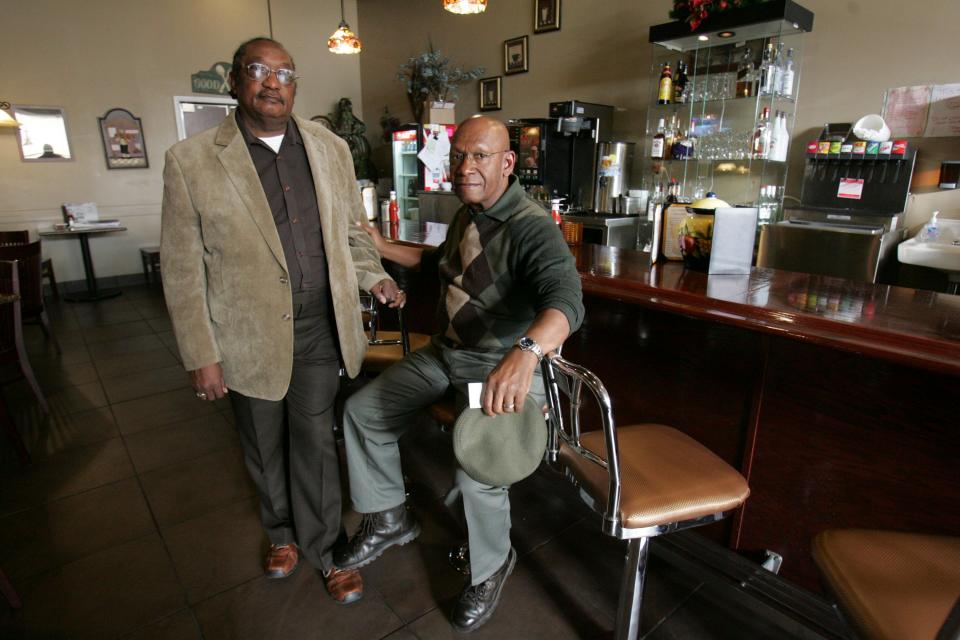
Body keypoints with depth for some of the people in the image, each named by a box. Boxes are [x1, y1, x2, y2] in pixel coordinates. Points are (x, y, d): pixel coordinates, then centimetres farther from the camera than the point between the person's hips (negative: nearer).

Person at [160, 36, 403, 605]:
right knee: (265, 448, 18)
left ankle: (323, 549, 31)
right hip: (248, 337, -1)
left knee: (315, 443, 10)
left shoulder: (331, 148, 4)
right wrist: (201, 355, -6)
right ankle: (282, 532, 45)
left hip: (320, 329, 1)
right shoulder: (191, 161, -6)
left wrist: (374, 277, -4)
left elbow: (350, 231, 13)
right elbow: (183, 271, -5)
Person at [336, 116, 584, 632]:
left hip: (505, 365, -8)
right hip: (446, 352, 9)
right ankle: (387, 520, 26)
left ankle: (490, 569, 7)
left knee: (476, 468, -29)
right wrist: (382, 247, 17)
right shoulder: (467, 214, 8)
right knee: (361, 411, 4)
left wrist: (526, 351, -60)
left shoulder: (531, 226, -21)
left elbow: (567, 299, -39)